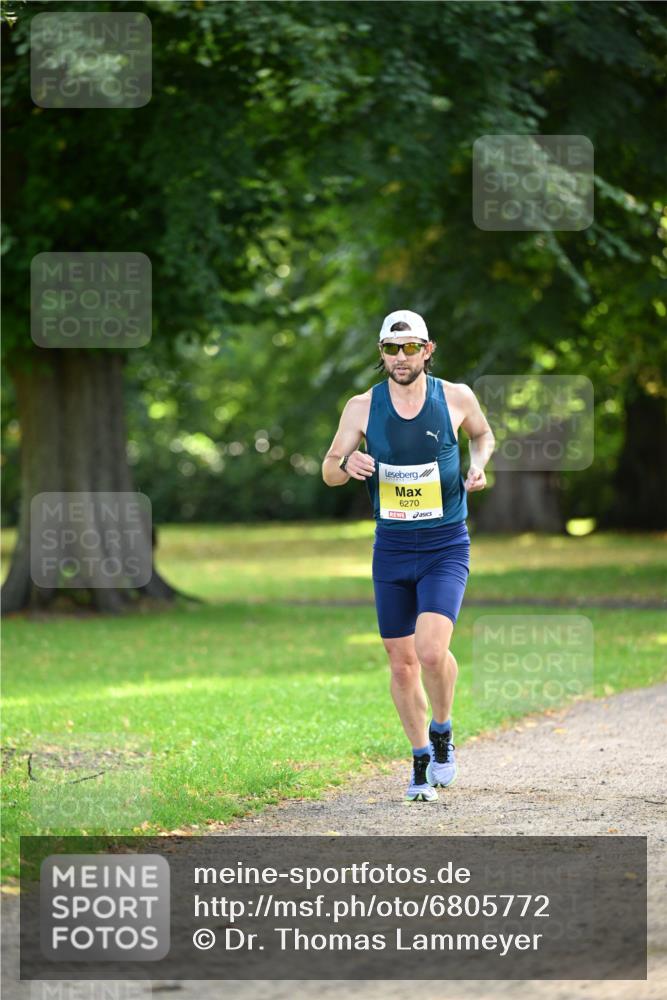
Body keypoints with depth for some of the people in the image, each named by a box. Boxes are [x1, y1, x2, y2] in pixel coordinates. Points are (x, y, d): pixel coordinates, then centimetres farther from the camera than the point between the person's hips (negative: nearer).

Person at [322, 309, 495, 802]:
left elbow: (483, 434, 18)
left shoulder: (456, 397, -4)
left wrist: (479, 464, -3)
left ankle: (442, 733, 8)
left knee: (432, 650, -20)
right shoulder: (363, 407, -3)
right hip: (392, 547, 2)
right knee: (402, 662, 6)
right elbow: (329, 470, 4)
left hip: (446, 545, -2)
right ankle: (422, 759, 24)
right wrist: (349, 463, -19)